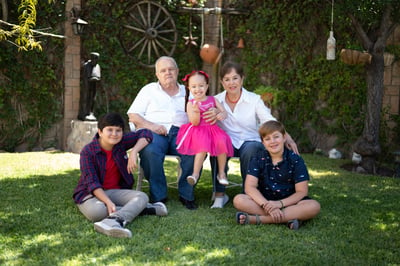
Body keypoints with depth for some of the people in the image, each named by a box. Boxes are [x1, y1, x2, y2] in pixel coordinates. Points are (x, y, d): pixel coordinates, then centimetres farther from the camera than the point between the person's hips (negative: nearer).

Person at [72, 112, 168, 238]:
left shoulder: (121, 142, -1)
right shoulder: (88, 151, -14)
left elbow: (145, 134, 3)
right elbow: (91, 182, -21)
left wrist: (134, 152, -15)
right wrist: (108, 202, -33)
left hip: (115, 191, 4)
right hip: (91, 193, -4)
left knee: (142, 197, -22)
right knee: (96, 211, -38)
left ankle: (113, 221, -48)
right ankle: (139, 209, -25)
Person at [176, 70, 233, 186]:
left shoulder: (212, 99, 11)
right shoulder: (190, 103, 0)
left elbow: (224, 112, 8)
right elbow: (195, 123, -8)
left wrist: (222, 115, -17)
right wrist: (196, 111, -27)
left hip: (212, 129, 3)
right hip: (198, 132, -3)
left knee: (222, 143, -25)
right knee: (203, 146, -33)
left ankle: (221, 173, -9)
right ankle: (195, 173, -26)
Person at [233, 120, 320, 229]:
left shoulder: (295, 160, -5)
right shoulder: (258, 158, -1)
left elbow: (302, 191, -10)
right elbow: (250, 187, -11)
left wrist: (280, 203, -26)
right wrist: (266, 205, -28)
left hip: (288, 202, 0)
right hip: (264, 200, 1)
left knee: (314, 206, -30)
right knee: (238, 200, -26)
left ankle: (257, 219, -33)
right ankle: (290, 217, -31)